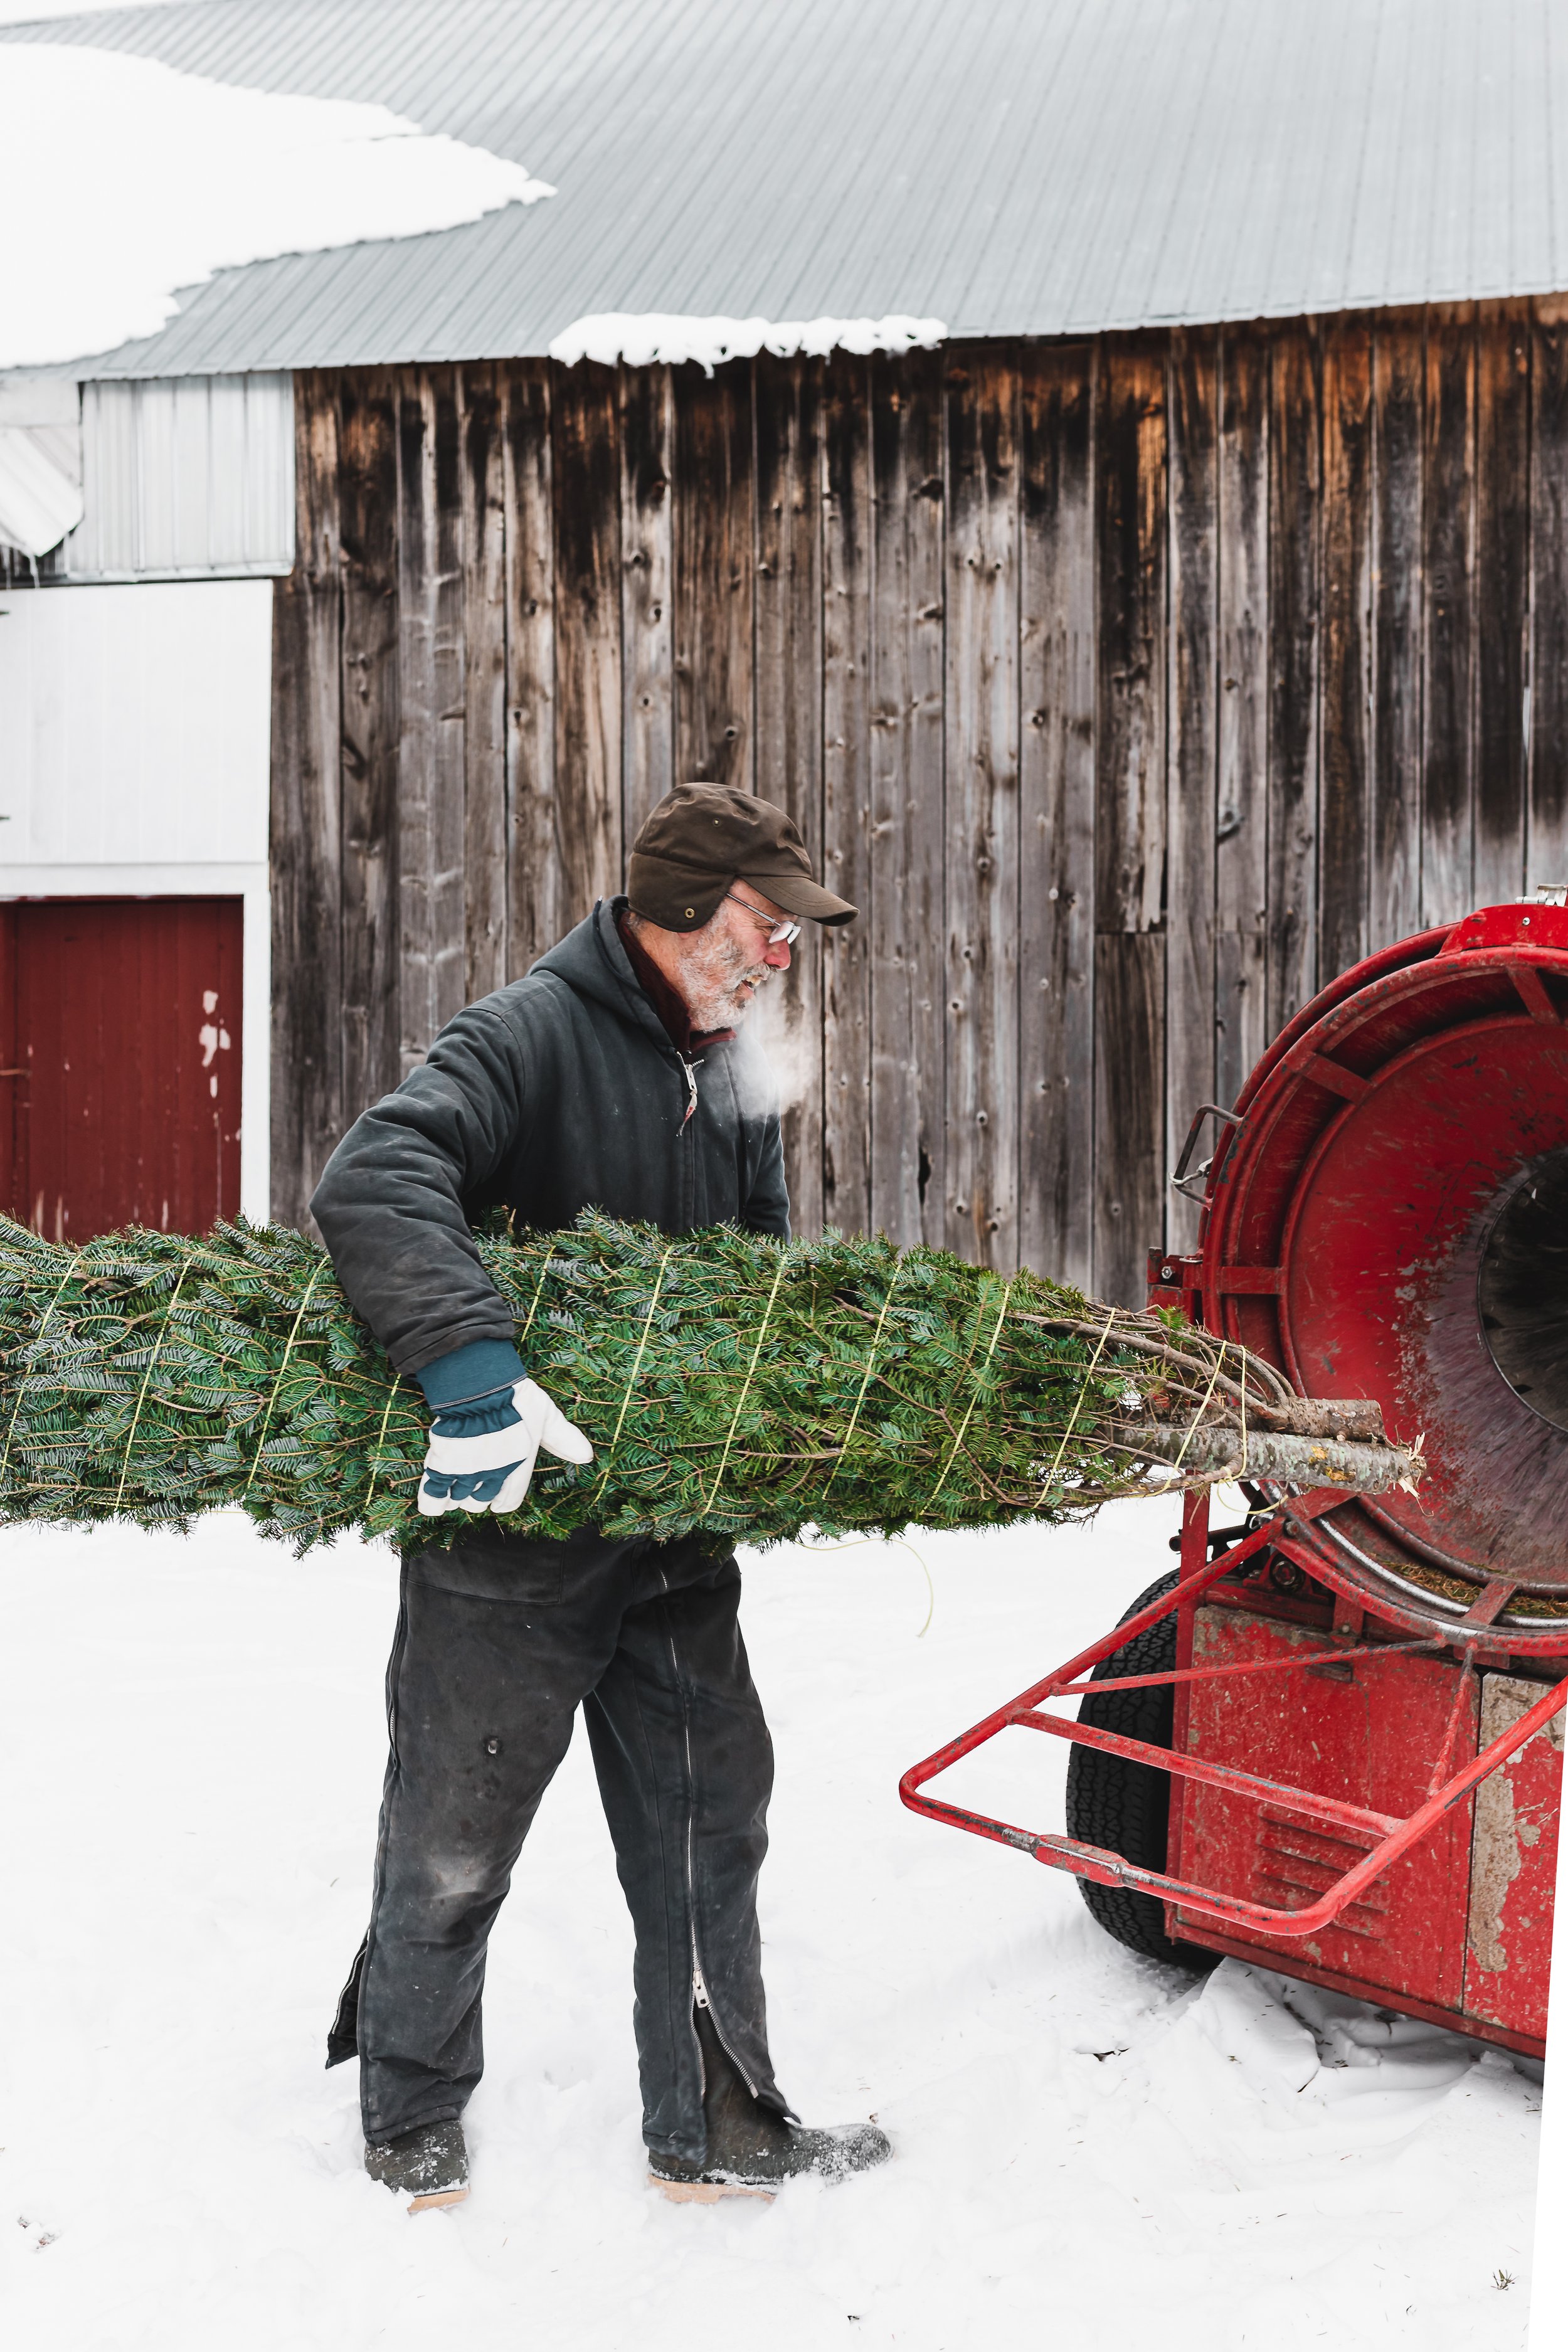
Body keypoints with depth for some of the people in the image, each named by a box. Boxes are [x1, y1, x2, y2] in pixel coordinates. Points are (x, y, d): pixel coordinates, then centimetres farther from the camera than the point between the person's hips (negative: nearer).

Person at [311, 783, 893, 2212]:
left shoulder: (733, 1080, 9)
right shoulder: (531, 1038, -15)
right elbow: (373, 1183, -31)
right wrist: (473, 1367, -42)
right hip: (504, 1527, -7)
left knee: (708, 1828, 12)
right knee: (451, 1849, 10)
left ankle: (718, 2130, 27)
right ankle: (410, 2128, 31)